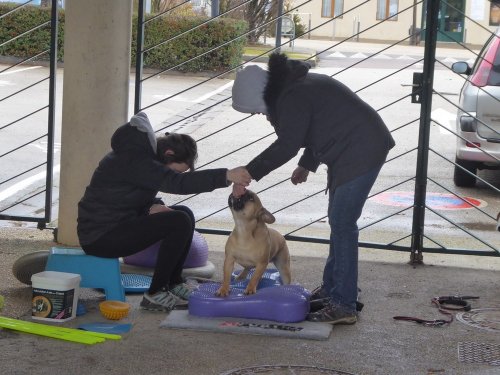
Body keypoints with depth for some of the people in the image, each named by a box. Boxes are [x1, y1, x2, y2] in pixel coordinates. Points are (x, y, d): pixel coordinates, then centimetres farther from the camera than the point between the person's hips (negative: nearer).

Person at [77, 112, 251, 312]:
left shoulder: (144, 155, 9)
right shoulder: (133, 160, -24)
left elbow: (142, 194, 18)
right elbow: (178, 183, -33)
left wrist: (153, 207, -7)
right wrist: (226, 176, -37)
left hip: (117, 224, 11)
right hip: (99, 237, -11)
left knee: (185, 214, 10)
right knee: (179, 222, -19)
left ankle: (174, 284, 15)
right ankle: (155, 294, -10)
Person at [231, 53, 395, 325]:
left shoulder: (293, 97, -20)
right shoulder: (296, 86, 12)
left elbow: (287, 145, -30)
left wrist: (248, 174, -28)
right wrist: (306, 165, 26)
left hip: (361, 152, -11)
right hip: (348, 152, 11)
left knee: (342, 224, -11)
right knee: (339, 222, 17)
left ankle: (343, 306, -10)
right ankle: (330, 290, 28)